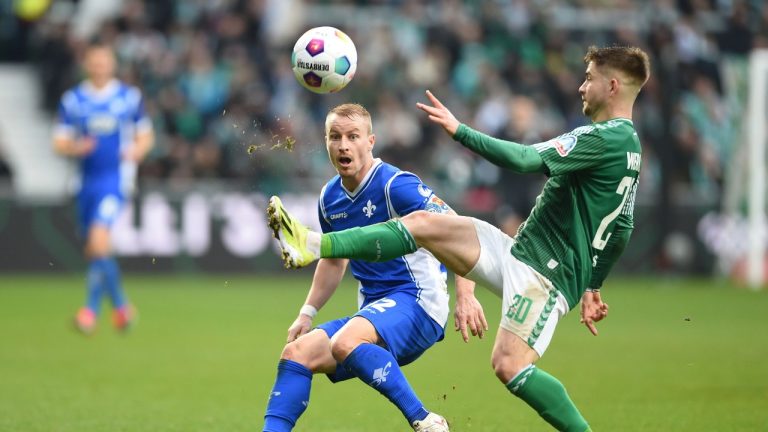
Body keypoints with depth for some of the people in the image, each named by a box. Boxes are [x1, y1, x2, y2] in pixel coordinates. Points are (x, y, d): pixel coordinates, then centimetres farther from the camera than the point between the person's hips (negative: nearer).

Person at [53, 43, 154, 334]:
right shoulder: (72, 100, 5)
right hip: (87, 180, 4)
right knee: (93, 251, 8)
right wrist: (75, 148, -16)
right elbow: (59, 142, 6)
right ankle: (120, 305, 27)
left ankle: (91, 308, -14)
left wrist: (137, 150, -10)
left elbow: (146, 135, 11)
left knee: (98, 240, -20)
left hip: (115, 177, -4)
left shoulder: (129, 97, 2)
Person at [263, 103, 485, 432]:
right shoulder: (329, 198, 10)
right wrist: (307, 313, 19)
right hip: (373, 311, 8)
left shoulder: (396, 185, -13)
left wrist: (466, 297, -27)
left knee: (345, 342, -34)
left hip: (417, 303, -8)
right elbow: (334, 260, 28)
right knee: (297, 352, -7)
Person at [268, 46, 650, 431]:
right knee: (421, 223, 0)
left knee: (509, 365, -22)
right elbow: (620, 232, 23)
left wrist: (460, 131, -17)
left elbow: (526, 159, -23)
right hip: (522, 252, 10)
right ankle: (314, 245, -2)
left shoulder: (609, 138, -16)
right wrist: (592, 286, 29)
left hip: (547, 271, -10)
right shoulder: (626, 143, 16)